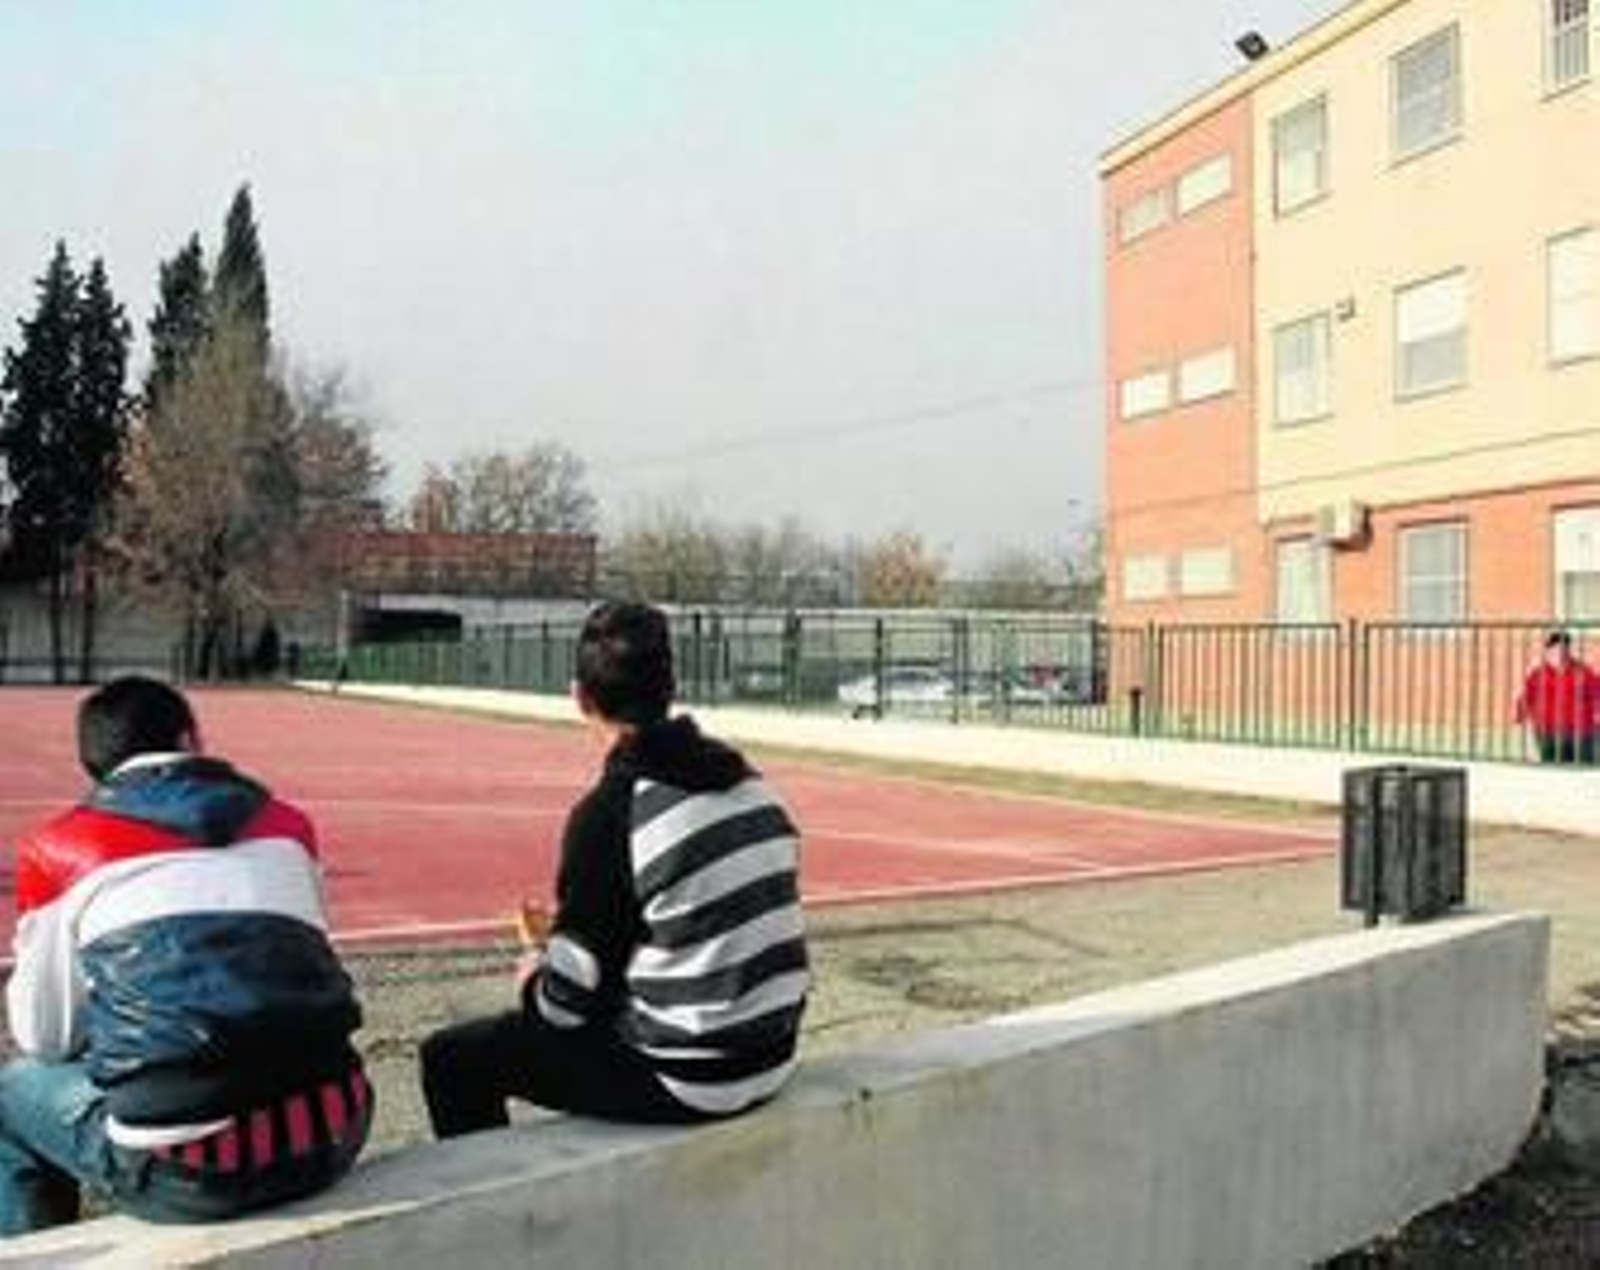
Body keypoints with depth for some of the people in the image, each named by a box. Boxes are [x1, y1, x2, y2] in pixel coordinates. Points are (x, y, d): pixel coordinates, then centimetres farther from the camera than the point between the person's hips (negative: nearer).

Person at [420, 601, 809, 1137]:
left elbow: (568, 1001, -15)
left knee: (451, 1058, 6)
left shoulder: (608, 812, -19)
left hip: (688, 1083, -7)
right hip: (770, 1062, 8)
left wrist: (531, 982, 9)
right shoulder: (749, 782, 2)